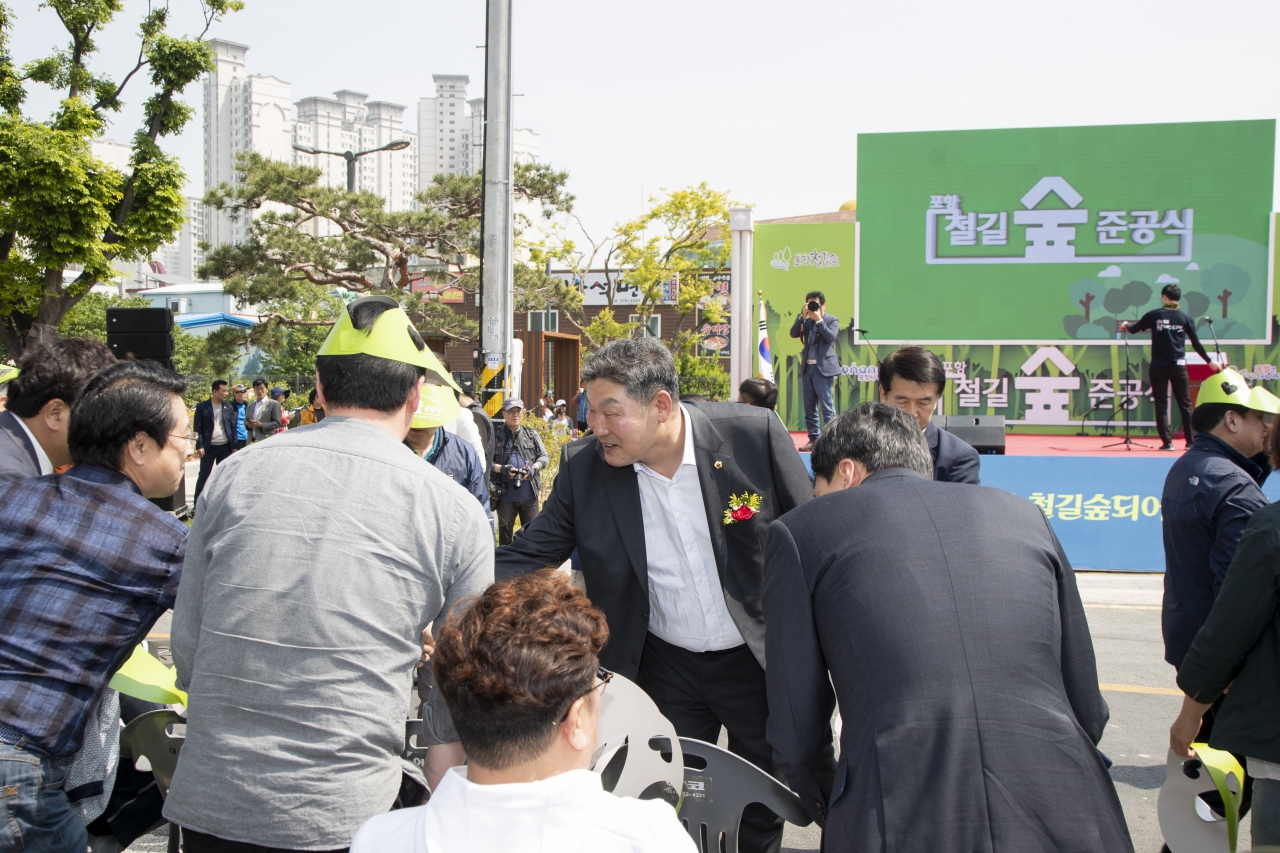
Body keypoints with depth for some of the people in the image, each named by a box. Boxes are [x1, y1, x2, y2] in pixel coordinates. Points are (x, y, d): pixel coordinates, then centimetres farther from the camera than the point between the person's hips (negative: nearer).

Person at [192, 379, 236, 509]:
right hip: (209, 447, -3)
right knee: (204, 475, -2)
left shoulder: (228, 407, 8)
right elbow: (198, 428, -3)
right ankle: (197, 504, 4)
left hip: (225, 447, 3)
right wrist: (199, 446, -11)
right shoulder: (202, 406, -2)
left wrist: (234, 447, 4)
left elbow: (233, 428, 10)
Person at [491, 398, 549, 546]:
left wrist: (534, 468, -10)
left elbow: (544, 457, 9)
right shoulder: (496, 436, 0)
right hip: (506, 495, -2)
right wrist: (502, 468, -21)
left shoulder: (531, 434, 10)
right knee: (505, 533, 9)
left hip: (529, 494, 2)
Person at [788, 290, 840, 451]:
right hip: (807, 368, 6)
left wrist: (819, 320, -12)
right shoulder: (806, 321, 13)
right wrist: (802, 316, -7)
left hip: (823, 369, -6)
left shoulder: (832, 320, 2)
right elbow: (793, 333, -1)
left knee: (827, 406, -8)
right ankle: (813, 439, 14)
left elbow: (830, 337, -14)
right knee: (809, 407, 8)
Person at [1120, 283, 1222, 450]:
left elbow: (1134, 329, 12)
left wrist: (1126, 325, 35)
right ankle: (1191, 441, 8)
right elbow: (1196, 343, 3)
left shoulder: (1153, 315, -1)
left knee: (1161, 404, 3)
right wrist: (1209, 361, 12)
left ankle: (1167, 441, 0)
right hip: (1178, 366, 1)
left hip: (1158, 367, -1)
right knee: (1185, 404, 7)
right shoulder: (1186, 317, 2)